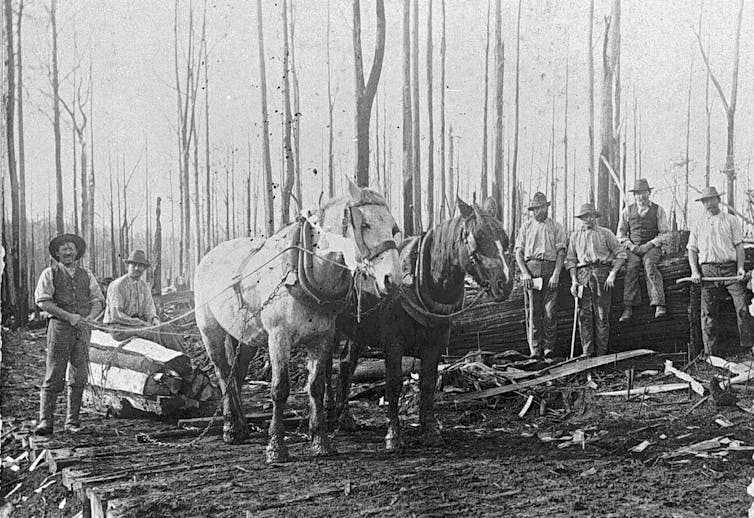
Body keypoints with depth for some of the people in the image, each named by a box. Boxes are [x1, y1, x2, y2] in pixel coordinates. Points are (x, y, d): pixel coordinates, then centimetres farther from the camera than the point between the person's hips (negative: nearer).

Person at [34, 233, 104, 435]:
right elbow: (42, 301, -5)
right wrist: (68, 316, -14)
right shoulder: (50, 274, 5)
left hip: (83, 329, 4)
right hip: (59, 327, -4)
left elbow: (98, 300, 13)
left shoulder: (86, 275, 17)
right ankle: (45, 421, -3)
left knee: (79, 377, 2)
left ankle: (73, 422, 9)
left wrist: (90, 317, -8)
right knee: (54, 376, -7)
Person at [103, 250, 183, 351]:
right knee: (163, 329, -26)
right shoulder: (117, 286, -12)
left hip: (139, 324, 7)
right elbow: (116, 315, -18)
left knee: (166, 328, -20)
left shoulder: (145, 286, 10)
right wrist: (142, 323, -20)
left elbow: (149, 311, 9)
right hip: (120, 328, -7)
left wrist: (155, 320, -15)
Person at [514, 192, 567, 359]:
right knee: (534, 310, -1)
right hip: (531, 268, 1)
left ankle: (549, 346, 1)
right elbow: (518, 252, 8)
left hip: (551, 269, -1)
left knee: (550, 310, -7)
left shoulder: (556, 227, 11)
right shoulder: (526, 227, 15)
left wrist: (556, 275, -11)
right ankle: (535, 348, 2)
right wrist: (524, 273, -6)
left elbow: (561, 252, 2)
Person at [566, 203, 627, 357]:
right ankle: (587, 353, -2)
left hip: (602, 273, -2)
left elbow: (620, 254, 6)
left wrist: (612, 274, -6)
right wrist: (574, 281, 1)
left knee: (602, 314, -4)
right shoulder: (575, 236, 16)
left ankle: (601, 352, 1)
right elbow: (570, 260, 14)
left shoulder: (605, 233, 9)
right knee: (584, 314, -4)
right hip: (583, 274, 2)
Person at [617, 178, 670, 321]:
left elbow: (665, 233, 5)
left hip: (652, 247, -2)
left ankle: (659, 305, -41)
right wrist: (630, 245, -3)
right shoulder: (627, 211, 13)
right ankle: (628, 308, -34)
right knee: (631, 269, -27)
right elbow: (621, 234, 15)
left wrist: (650, 244, -9)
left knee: (650, 266, -31)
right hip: (632, 248, 2)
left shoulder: (658, 210, 8)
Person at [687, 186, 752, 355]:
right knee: (708, 311, -2)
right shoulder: (698, 226, 17)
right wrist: (694, 272, 0)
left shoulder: (730, 220, 11)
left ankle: (748, 345, -9)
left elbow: (738, 245, 6)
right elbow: (692, 249, 14)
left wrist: (740, 267, -7)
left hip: (730, 267, -1)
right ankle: (710, 352, 1)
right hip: (708, 270, 1)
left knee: (742, 305, -12)